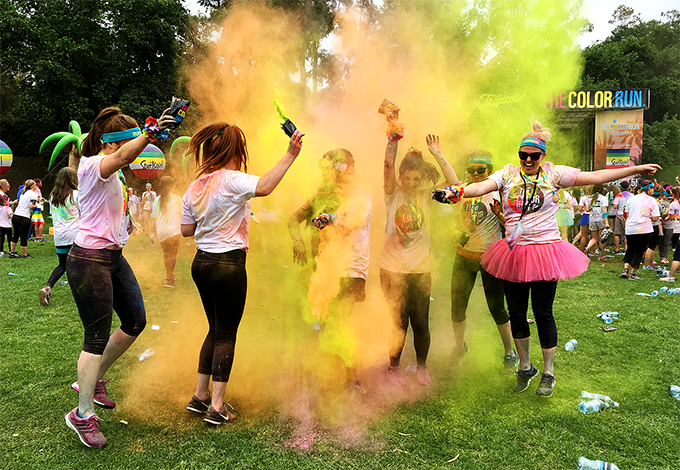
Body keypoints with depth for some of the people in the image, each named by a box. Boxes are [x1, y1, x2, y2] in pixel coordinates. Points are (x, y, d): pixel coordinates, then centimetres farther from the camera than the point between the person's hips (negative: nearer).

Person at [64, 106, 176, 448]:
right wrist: (151, 131, -46)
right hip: (89, 260, -10)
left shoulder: (112, 173, 16)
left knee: (136, 322, 13)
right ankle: (83, 414, 11)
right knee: (97, 337, -4)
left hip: (114, 257, 10)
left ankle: (92, 379, 31)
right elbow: (125, 155, -36)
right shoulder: (91, 166, -14)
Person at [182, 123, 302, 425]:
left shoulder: (194, 187, 9)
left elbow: (186, 230, 12)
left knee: (216, 330, 20)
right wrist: (289, 156, -32)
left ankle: (200, 396, 27)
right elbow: (264, 187, -34)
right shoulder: (232, 180, -15)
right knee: (226, 334, 3)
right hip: (228, 264, -8)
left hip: (201, 262, 8)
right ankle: (217, 407, 8)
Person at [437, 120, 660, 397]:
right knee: (516, 313, 10)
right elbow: (482, 186, -13)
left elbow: (594, 177, -1)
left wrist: (636, 169, -5)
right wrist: (457, 192, -33)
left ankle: (548, 372, 21)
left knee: (543, 313, 2)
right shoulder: (508, 174, 3)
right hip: (514, 254, 2)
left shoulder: (554, 173, 2)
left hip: (545, 252, -2)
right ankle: (525, 367, 31)